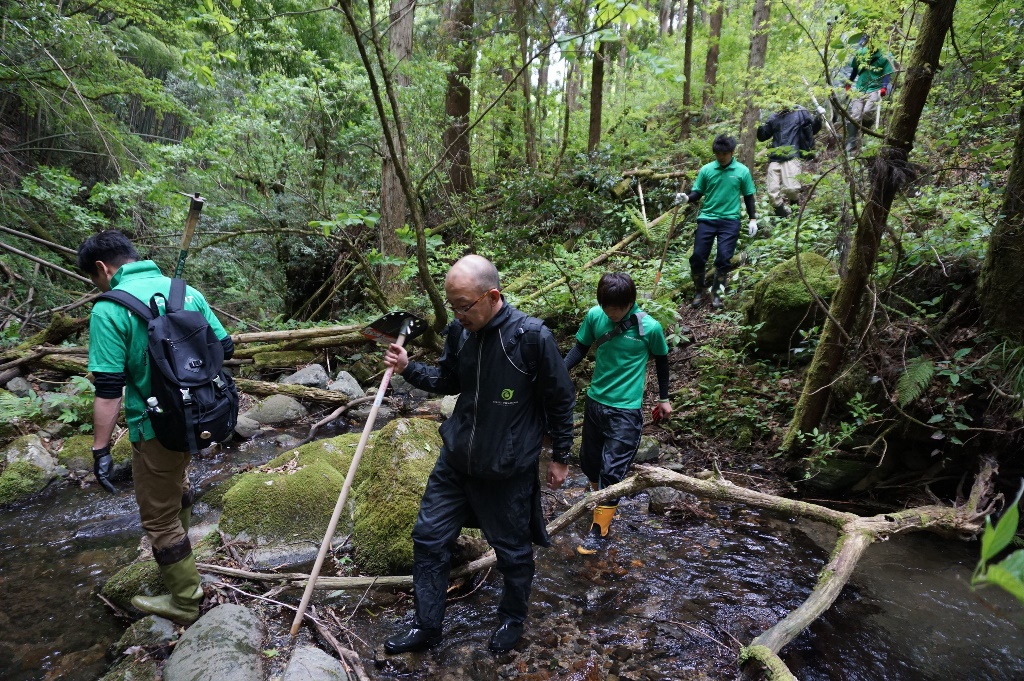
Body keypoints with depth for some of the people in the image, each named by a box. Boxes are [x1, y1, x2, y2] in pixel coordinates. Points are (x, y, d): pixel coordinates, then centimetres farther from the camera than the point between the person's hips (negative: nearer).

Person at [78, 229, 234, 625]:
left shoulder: (110, 309, -15)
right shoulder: (186, 291, 3)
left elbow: (108, 391, -18)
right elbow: (225, 348, 8)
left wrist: (100, 450, -11)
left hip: (157, 426, -7)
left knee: (159, 516, 10)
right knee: (176, 482, 32)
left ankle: (185, 603, 24)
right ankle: (178, 549, 55)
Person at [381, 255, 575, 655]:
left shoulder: (532, 336, -22)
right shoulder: (459, 331, -5)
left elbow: (560, 400, -10)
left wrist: (560, 457, -2)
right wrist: (408, 368, -6)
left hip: (508, 470, -5)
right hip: (455, 459, 5)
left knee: (512, 551, 15)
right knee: (429, 538, 12)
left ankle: (512, 621, 44)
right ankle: (426, 627, 33)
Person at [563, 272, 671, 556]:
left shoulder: (650, 327, -16)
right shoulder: (594, 316, -10)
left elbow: (661, 359, 1)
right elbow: (581, 348, 3)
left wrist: (664, 398, 12)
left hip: (626, 410, -4)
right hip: (595, 401, 4)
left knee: (612, 470, -3)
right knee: (588, 460, 17)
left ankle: (599, 530, 15)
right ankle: (602, 504, 45)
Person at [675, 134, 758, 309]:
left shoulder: (742, 171, 1)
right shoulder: (706, 169, 1)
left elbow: (748, 196, 9)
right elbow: (697, 192, 4)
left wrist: (752, 219, 5)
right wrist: (687, 198, -18)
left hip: (730, 220, -1)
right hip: (707, 218, 1)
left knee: (724, 258, -6)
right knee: (697, 257, -3)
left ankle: (717, 293, 12)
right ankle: (700, 290, 18)